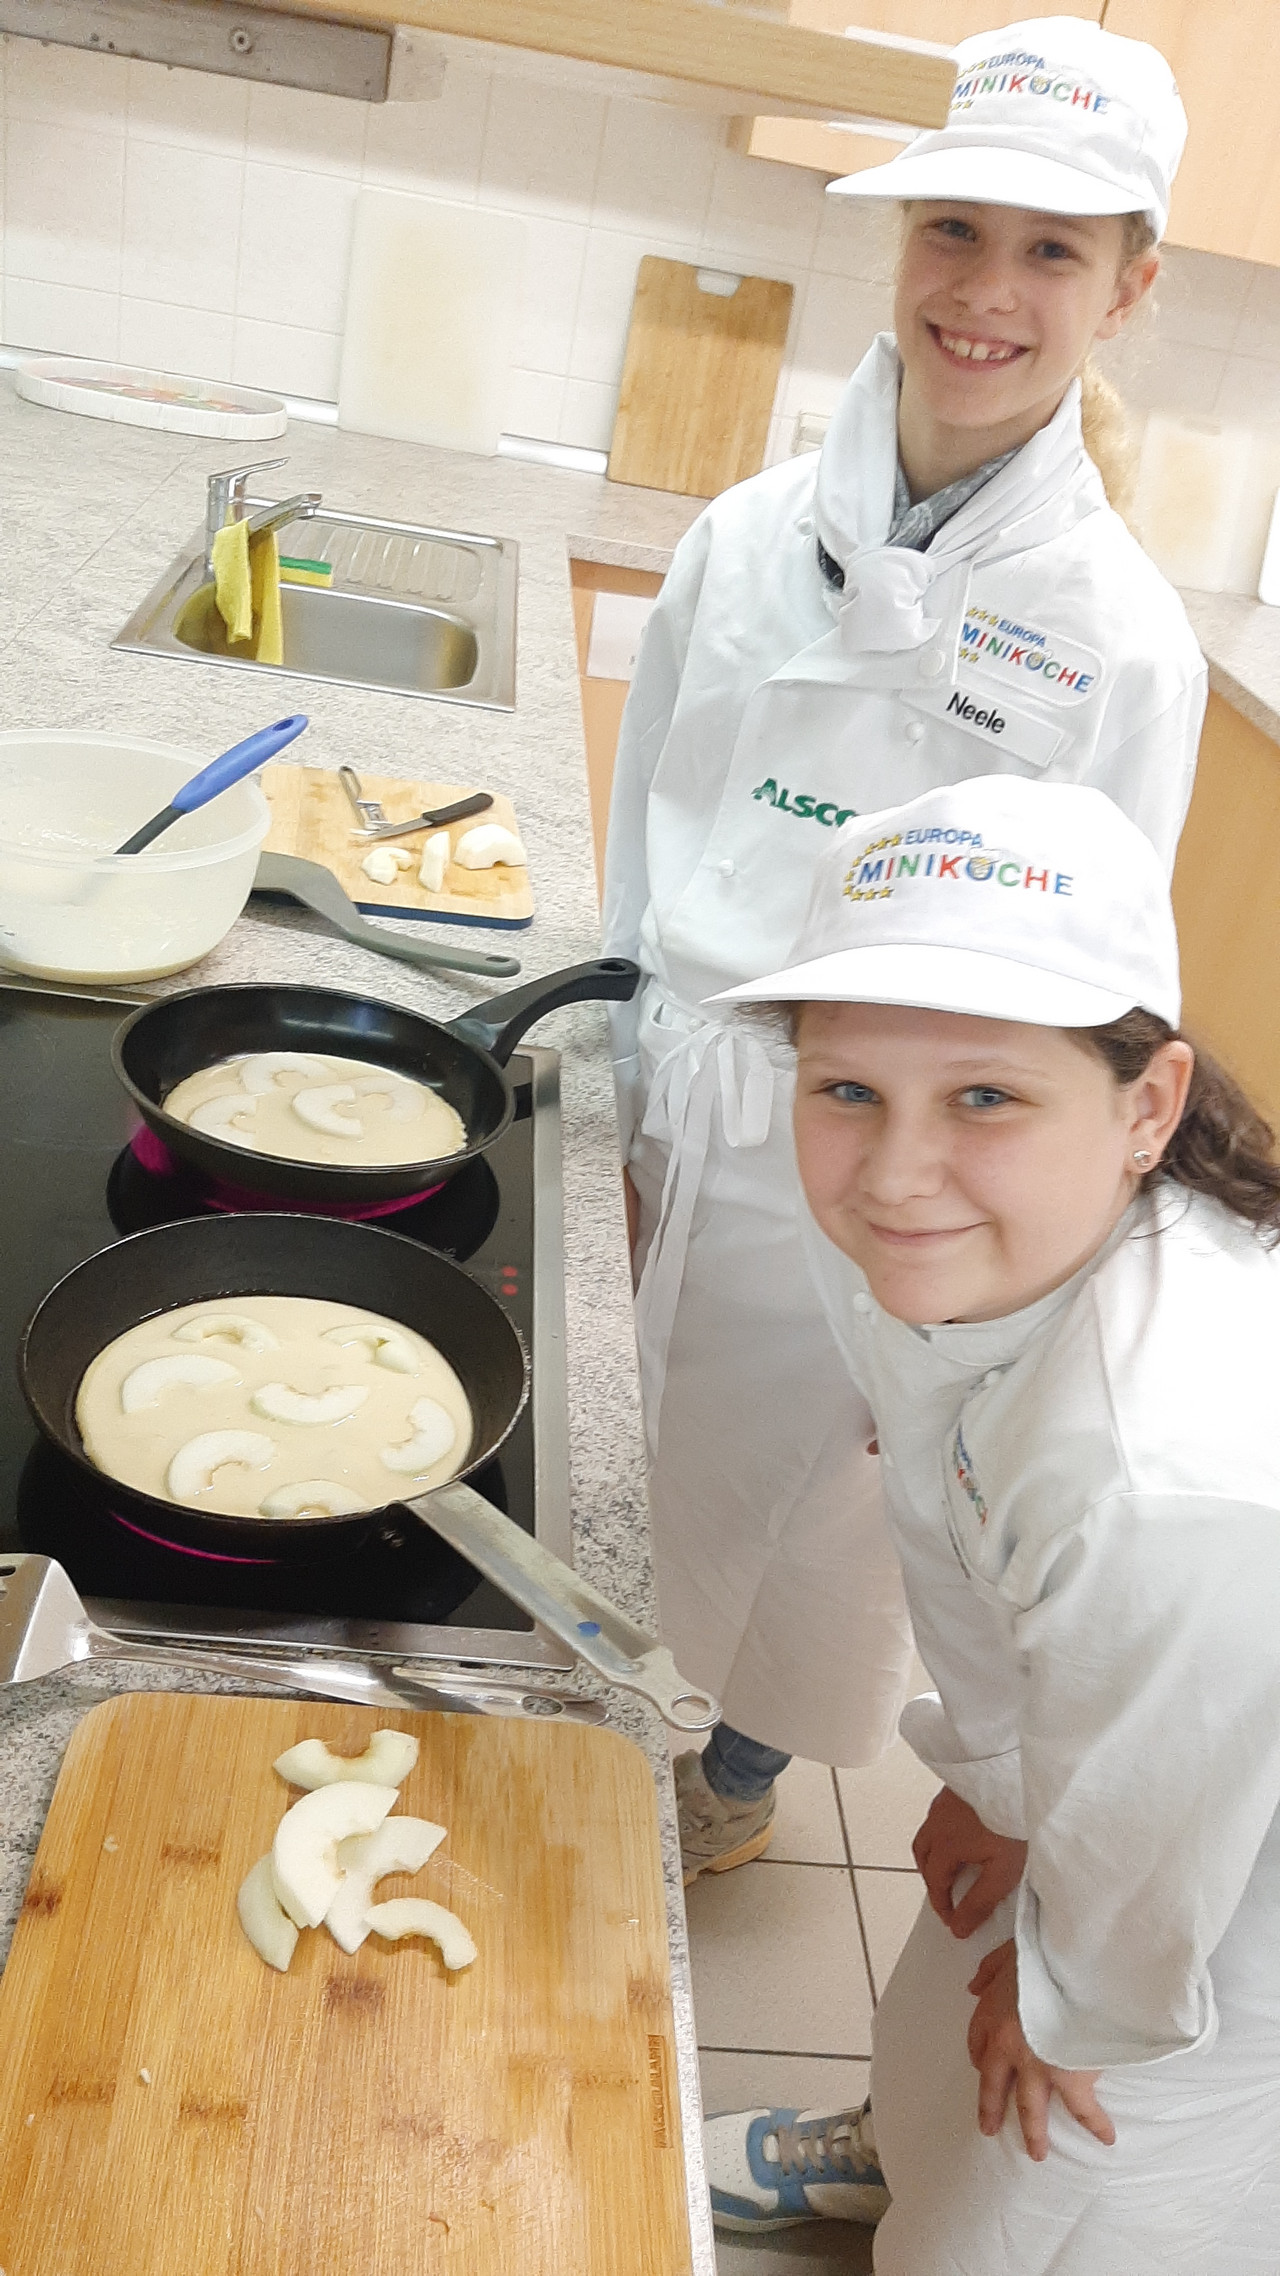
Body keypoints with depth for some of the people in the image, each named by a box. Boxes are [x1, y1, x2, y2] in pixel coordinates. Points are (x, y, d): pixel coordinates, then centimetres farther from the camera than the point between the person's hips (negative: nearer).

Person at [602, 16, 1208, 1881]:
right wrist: (616, 1100, 6)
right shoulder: (751, 536, -4)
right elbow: (646, 841, 4)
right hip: (676, 1113, 3)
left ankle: (738, 1777, 49)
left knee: (804, 1520, 18)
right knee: (625, 1479, 20)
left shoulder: (1123, 644, -14)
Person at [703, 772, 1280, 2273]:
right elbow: (951, 1525, -4)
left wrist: (1068, 2008, -7)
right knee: (952, 2025, 34)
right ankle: (900, 2150, 68)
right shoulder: (900, 1239, -24)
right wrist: (990, 1777, 8)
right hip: (1100, 1766, 6)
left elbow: (1138, 1867, -27)